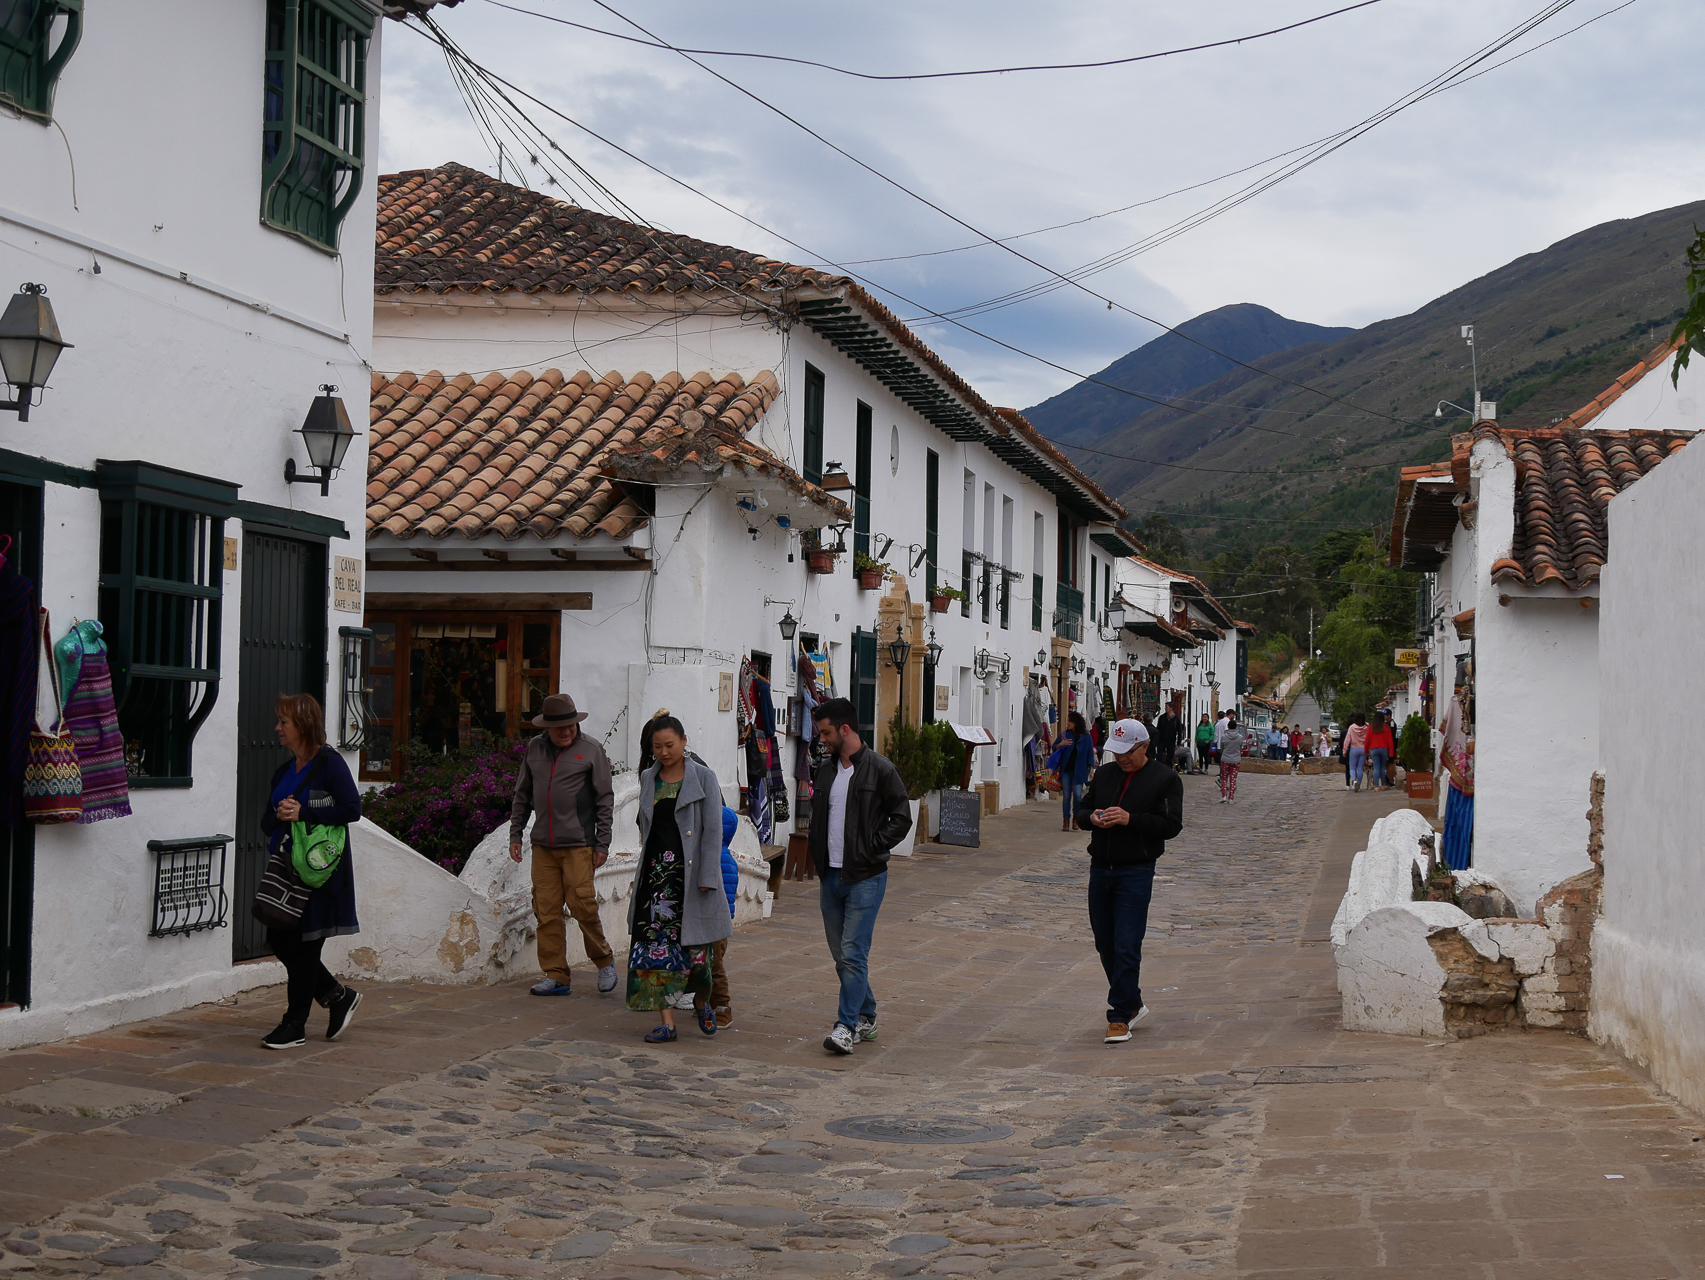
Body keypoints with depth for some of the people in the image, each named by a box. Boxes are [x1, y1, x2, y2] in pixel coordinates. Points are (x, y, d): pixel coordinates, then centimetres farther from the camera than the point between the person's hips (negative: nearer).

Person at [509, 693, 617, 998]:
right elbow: (522, 795, 20)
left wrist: (602, 844, -2)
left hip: (578, 845, -4)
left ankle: (604, 962, 14)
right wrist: (515, 834, 14)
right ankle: (555, 975, 8)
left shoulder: (591, 750, 0)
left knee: (583, 905, -8)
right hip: (543, 845, 4)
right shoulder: (534, 749, 11)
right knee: (546, 910, 1)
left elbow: (605, 799, 1)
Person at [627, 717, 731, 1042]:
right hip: (656, 870, 4)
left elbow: (712, 831, -6)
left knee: (695, 944, 0)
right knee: (658, 945, -4)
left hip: (691, 871, -4)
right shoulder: (648, 779, 12)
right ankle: (667, 1021, -1)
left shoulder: (704, 778, -2)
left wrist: (707, 878, -13)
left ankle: (702, 1001, 28)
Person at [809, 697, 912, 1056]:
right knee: (841, 955, 11)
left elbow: (901, 818, -6)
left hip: (865, 878, -7)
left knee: (853, 954, -11)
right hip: (831, 877, 7)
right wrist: (819, 862, 8)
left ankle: (847, 1026, -10)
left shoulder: (880, 769, -8)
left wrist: (871, 849, -13)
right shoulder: (826, 770, 11)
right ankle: (866, 1017, 23)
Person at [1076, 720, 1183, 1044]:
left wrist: (1129, 819, -20)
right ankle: (1133, 1004, 27)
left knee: (1126, 947, -10)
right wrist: (1092, 818, -6)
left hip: (1136, 872, -6)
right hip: (1100, 869, 6)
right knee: (1105, 943, 11)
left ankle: (1121, 1017, -5)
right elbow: (1081, 810, 18)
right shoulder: (1103, 774, 13)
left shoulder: (1165, 779, -3)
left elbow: (1171, 825, -11)